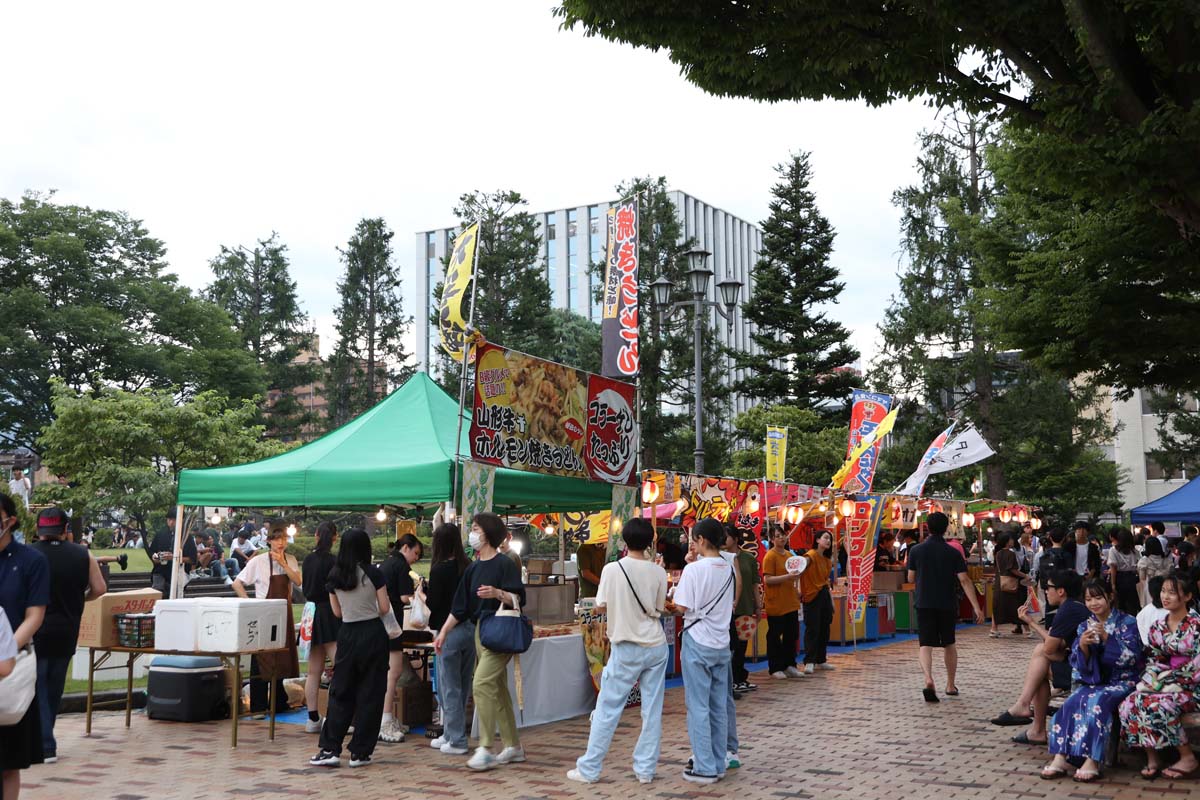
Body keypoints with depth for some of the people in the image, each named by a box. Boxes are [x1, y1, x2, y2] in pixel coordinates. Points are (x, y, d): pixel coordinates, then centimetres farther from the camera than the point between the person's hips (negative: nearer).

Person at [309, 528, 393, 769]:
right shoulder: (373, 573, -8)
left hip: (348, 634, 3)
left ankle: (330, 749, 8)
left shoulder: (334, 576, 1)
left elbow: (337, 612, 9)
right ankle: (359, 752, 7)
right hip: (373, 634, -2)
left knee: (340, 692, 11)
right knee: (369, 694, 5)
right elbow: (385, 608, -5)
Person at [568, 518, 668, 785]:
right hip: (656, 646, 2)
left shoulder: (612, 569, -10)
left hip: (626, 648, -2)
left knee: (607, 709, 4)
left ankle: (589, 769, 8)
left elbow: (601, 605, -4)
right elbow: (659, 608, 5)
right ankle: (646, 768, 11)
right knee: (652, 710, 8)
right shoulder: (658, 572, -4)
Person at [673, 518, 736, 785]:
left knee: (698, 707, 0)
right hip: (721, 642, 6)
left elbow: (682, 606, -14)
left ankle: (704, 768, 3)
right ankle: (718, 764, 18)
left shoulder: (694, 569, -15)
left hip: (698, 642, -6)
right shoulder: (729, 569, 5)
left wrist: (677, 584, 1)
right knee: (719, 706, 12)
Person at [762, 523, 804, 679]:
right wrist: (788, 576, -25)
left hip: (790, 603, 7)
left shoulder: (789, 555, 12)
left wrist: (797, 575, 8)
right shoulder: (770, 556, -10)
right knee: (774, 636, 1)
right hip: (775, 604, -7)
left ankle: (789, 666, 22)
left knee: (791, 635, 11)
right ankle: (775, 668, 9)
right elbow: (767, 579, -18)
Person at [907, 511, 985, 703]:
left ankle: (928, 679, -29)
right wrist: (977, 607, -13)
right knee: (949, 644, 19)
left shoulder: (917, 550, -3)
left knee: (925, 645, -4)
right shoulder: (953, 553, -5)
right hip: (947, 605, 1)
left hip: (925, 604, -1)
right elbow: (964, 581, -12)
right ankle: (951, 685, 27)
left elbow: (911, 578, 5)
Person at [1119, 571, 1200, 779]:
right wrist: (1152, 678, -6)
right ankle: (1151, 758, -12)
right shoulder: (1158, 627, 10)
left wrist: (1168, 681, -17)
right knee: (1130, 704, -20)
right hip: (1164, 682, 6)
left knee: (1157, 706, -32)